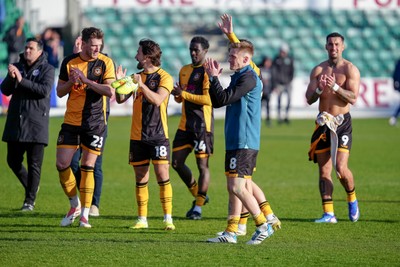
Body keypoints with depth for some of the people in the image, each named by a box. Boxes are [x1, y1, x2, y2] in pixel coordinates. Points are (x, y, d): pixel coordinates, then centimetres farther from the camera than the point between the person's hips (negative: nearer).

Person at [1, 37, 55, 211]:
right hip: (15, 122, 5)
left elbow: (45, 91, -17)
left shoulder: (47, 69, -2)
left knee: (34, 164, -3)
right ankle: (31, 187, 32)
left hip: (36, 124, -5)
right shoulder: (17, 67, 11)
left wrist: (22, 80, -20)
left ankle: (30, 200, 2)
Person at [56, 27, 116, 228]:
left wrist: (86, 80, -21)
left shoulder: (105, 63, -4)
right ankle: (75, 204, 17)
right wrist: (71, 82, -14)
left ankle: (84, 214, 4)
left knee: (87, 167, -2)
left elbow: (110, 91, -15)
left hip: (95, 122, -2)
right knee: (62, 164, -4)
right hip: (71, 121, 2)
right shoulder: (69, 62, 2)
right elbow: (60, 92, 7)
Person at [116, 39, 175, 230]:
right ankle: (142, 219, 12)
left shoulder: (164, 77, -4)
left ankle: (168, 218, -6)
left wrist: (141, 85, -26)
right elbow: (120, 99, 7)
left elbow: (158, 99, -19)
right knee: (141, 178, 6)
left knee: (162, 175, -10)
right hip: (137, 135, 5)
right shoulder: (136, 77, 13)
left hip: (158, 135, -5)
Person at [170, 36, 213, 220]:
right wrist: (177, 94, 0)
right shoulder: (184, 70, 15)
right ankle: (198, 195, 23)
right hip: (185, 124, 8)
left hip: (202, 124, -8)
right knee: (177, 162, 5)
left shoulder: (207, 72, -8)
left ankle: (198, 207, 4)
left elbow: (208, 99, -18)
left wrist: (183, 93, -16)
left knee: (202, 164, -3)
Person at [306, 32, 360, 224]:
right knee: (324, 171, 0)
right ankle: (328, 214, 4)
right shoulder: (318, 70, 9)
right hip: (323, 123, 4)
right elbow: (309, 99, 6)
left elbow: (353, 98, -11)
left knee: (341, 168, -14)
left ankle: (352, 199, 15)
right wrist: (319, 89, -14)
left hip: (342, 123, -4)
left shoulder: (350, 69, -2)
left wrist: (334, 86, -22)